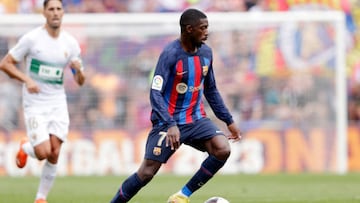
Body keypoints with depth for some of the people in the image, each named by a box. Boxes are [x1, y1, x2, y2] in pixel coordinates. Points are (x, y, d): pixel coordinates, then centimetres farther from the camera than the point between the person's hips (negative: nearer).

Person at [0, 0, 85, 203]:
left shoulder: (71, 43, 2)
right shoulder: (32, 38, -9)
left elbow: (80, 81, 9)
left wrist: (79, 69, -15)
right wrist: (27, 80, -19)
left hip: (58, 103, 3)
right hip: (35, 104, -3)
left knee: (54, 154, -6)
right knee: (43, 152, -14)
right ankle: (25, 148, 22)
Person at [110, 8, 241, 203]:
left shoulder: (206, 52, 4)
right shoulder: (170, 54, -17)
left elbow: (211, 91, 18)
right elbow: (155, 93, -21)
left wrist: (229, 121, 16)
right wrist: (170, 126, -33)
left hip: (195, 119, 5)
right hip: (168, 122, -5)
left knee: (223, 149, -20)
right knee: (147, 172, -10)